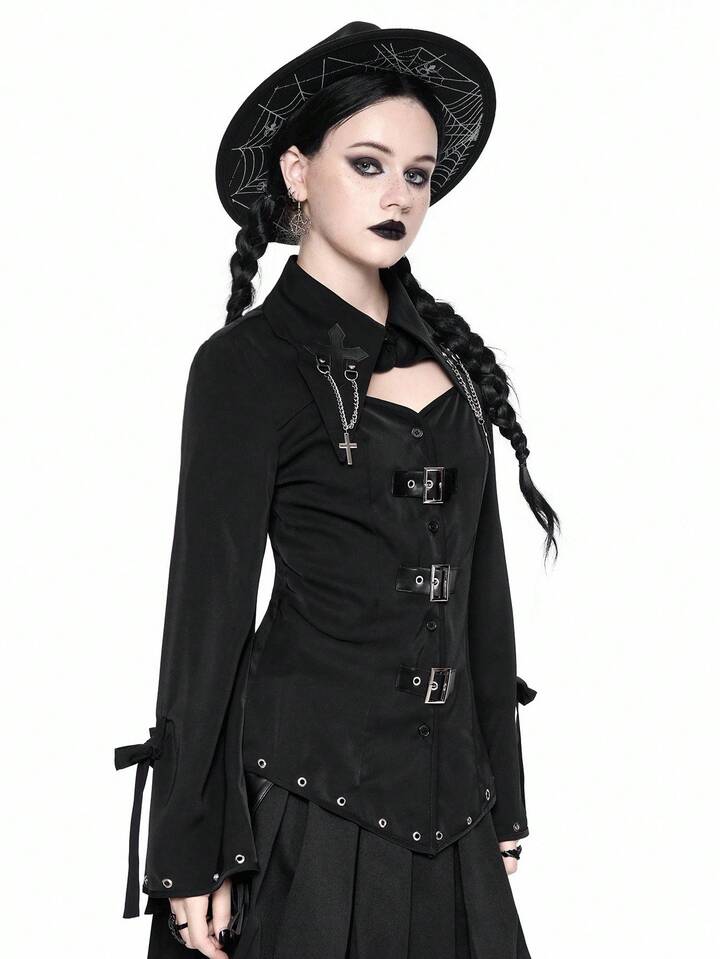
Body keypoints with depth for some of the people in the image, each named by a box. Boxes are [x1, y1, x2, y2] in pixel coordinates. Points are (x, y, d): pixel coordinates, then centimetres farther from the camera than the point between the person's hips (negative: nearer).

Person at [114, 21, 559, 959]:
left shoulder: (448, 350, 9)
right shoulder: (249, 363, -9)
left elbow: (482, 581, 12)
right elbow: (208, 606, -10)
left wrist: (502, 795, 12)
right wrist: (190, 857, -10)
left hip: (442, 786, 6)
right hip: (307, 786, -5)